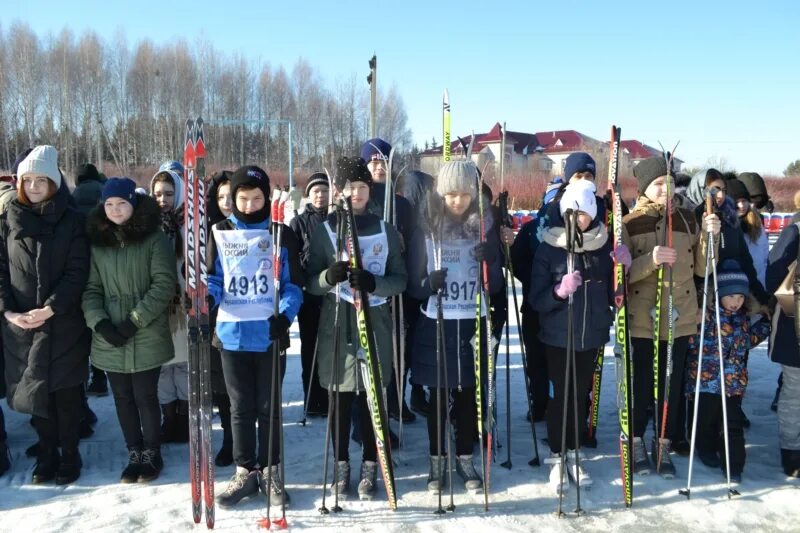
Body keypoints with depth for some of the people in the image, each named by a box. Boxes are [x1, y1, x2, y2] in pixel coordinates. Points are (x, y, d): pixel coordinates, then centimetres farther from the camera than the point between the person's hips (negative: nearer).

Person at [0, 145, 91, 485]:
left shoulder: (72, 221, -2)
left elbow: (77, 272, -8)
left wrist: (51, 307, -18)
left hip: (64, 324, -2)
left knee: (66, 390, 4)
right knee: (34, 390, 9)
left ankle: (70, 454, 19)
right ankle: (47, 453, 24)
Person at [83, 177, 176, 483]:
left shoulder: (154, 239, -5)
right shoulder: (96, 242, 6)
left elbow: (165, 284, -10)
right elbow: (91, 288, 5)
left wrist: (134, 321, -15)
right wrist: (99, 322, -11)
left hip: (147, 338, -3)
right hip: (109, 340, 4)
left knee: (145, 397, 4)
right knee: (123, 399, 11)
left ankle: (152, 454, 22)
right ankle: (134, 455, 26)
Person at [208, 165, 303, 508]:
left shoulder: (281, 234, 1)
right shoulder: (221, 233, 5)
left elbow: (292, 283, 0)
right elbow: (214, 278, 7)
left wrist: (285, 315, -17)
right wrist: (207, 298, -16)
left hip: (270, 333, -1)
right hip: (232, 334, 2)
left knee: (269, 407, 9)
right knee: (240, 408, 10)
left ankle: (270, 471, 22)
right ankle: (245, 472, 23)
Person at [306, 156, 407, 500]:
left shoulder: (386, 232, 6)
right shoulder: (324, 231, 2)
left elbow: (400, 280, 4)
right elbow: (310, 283, 1)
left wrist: (374, 283, -16)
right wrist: (328, 276, -21)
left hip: (374, 323, 1)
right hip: (336, 323, 0)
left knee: (371, 397, 4)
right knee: (341, 398, 5)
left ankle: (369, 466, 18)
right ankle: (341, 465, 21)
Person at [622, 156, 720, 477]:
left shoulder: (687, 219, 5)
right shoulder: (630, 223, -4)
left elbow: (701, 269, 6)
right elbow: (622, 274, -9)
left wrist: (709, 236, -9)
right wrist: (650, 260, -26)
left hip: (680, 318, 3)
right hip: (642, 320, -3)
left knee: (672, 385, 9)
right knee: (641, 384, 4)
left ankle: (663, 446, 23)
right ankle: (637, 443, 23)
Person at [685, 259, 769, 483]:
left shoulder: (743, 318, 10)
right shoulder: (705, 313, -10)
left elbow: (748, 341, 24)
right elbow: (691, 340, -16)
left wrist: (763, 321, 16)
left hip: (734, 382, 4)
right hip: (706, 380, -4)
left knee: (733, 425, 2)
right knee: (707, 421, 11)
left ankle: (734, 466, 10)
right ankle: (708, 450, 34)